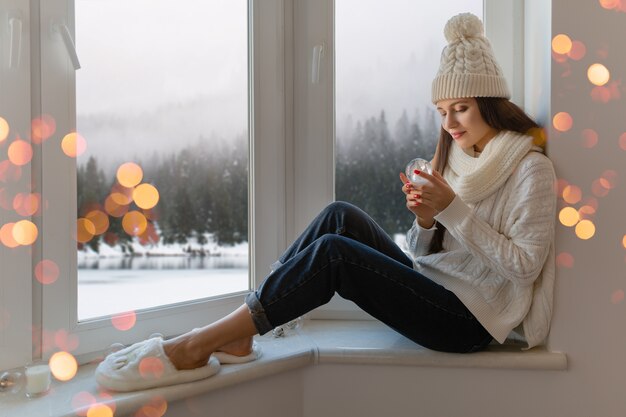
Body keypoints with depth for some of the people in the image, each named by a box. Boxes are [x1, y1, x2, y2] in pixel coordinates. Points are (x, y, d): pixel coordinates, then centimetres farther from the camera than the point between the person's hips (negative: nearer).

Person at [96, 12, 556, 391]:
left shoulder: (531, 169, -7)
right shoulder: (459, 157, 14)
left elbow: (524, 265, -16)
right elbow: (424, 254, 13)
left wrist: (454, 209, -20)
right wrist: (425, 221, -10)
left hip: (467, 320, -7)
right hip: (432, 290, 7)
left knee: (333, 252, -25)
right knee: (343, 216, -14)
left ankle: (201, 344, -19)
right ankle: (237, 332, -16)